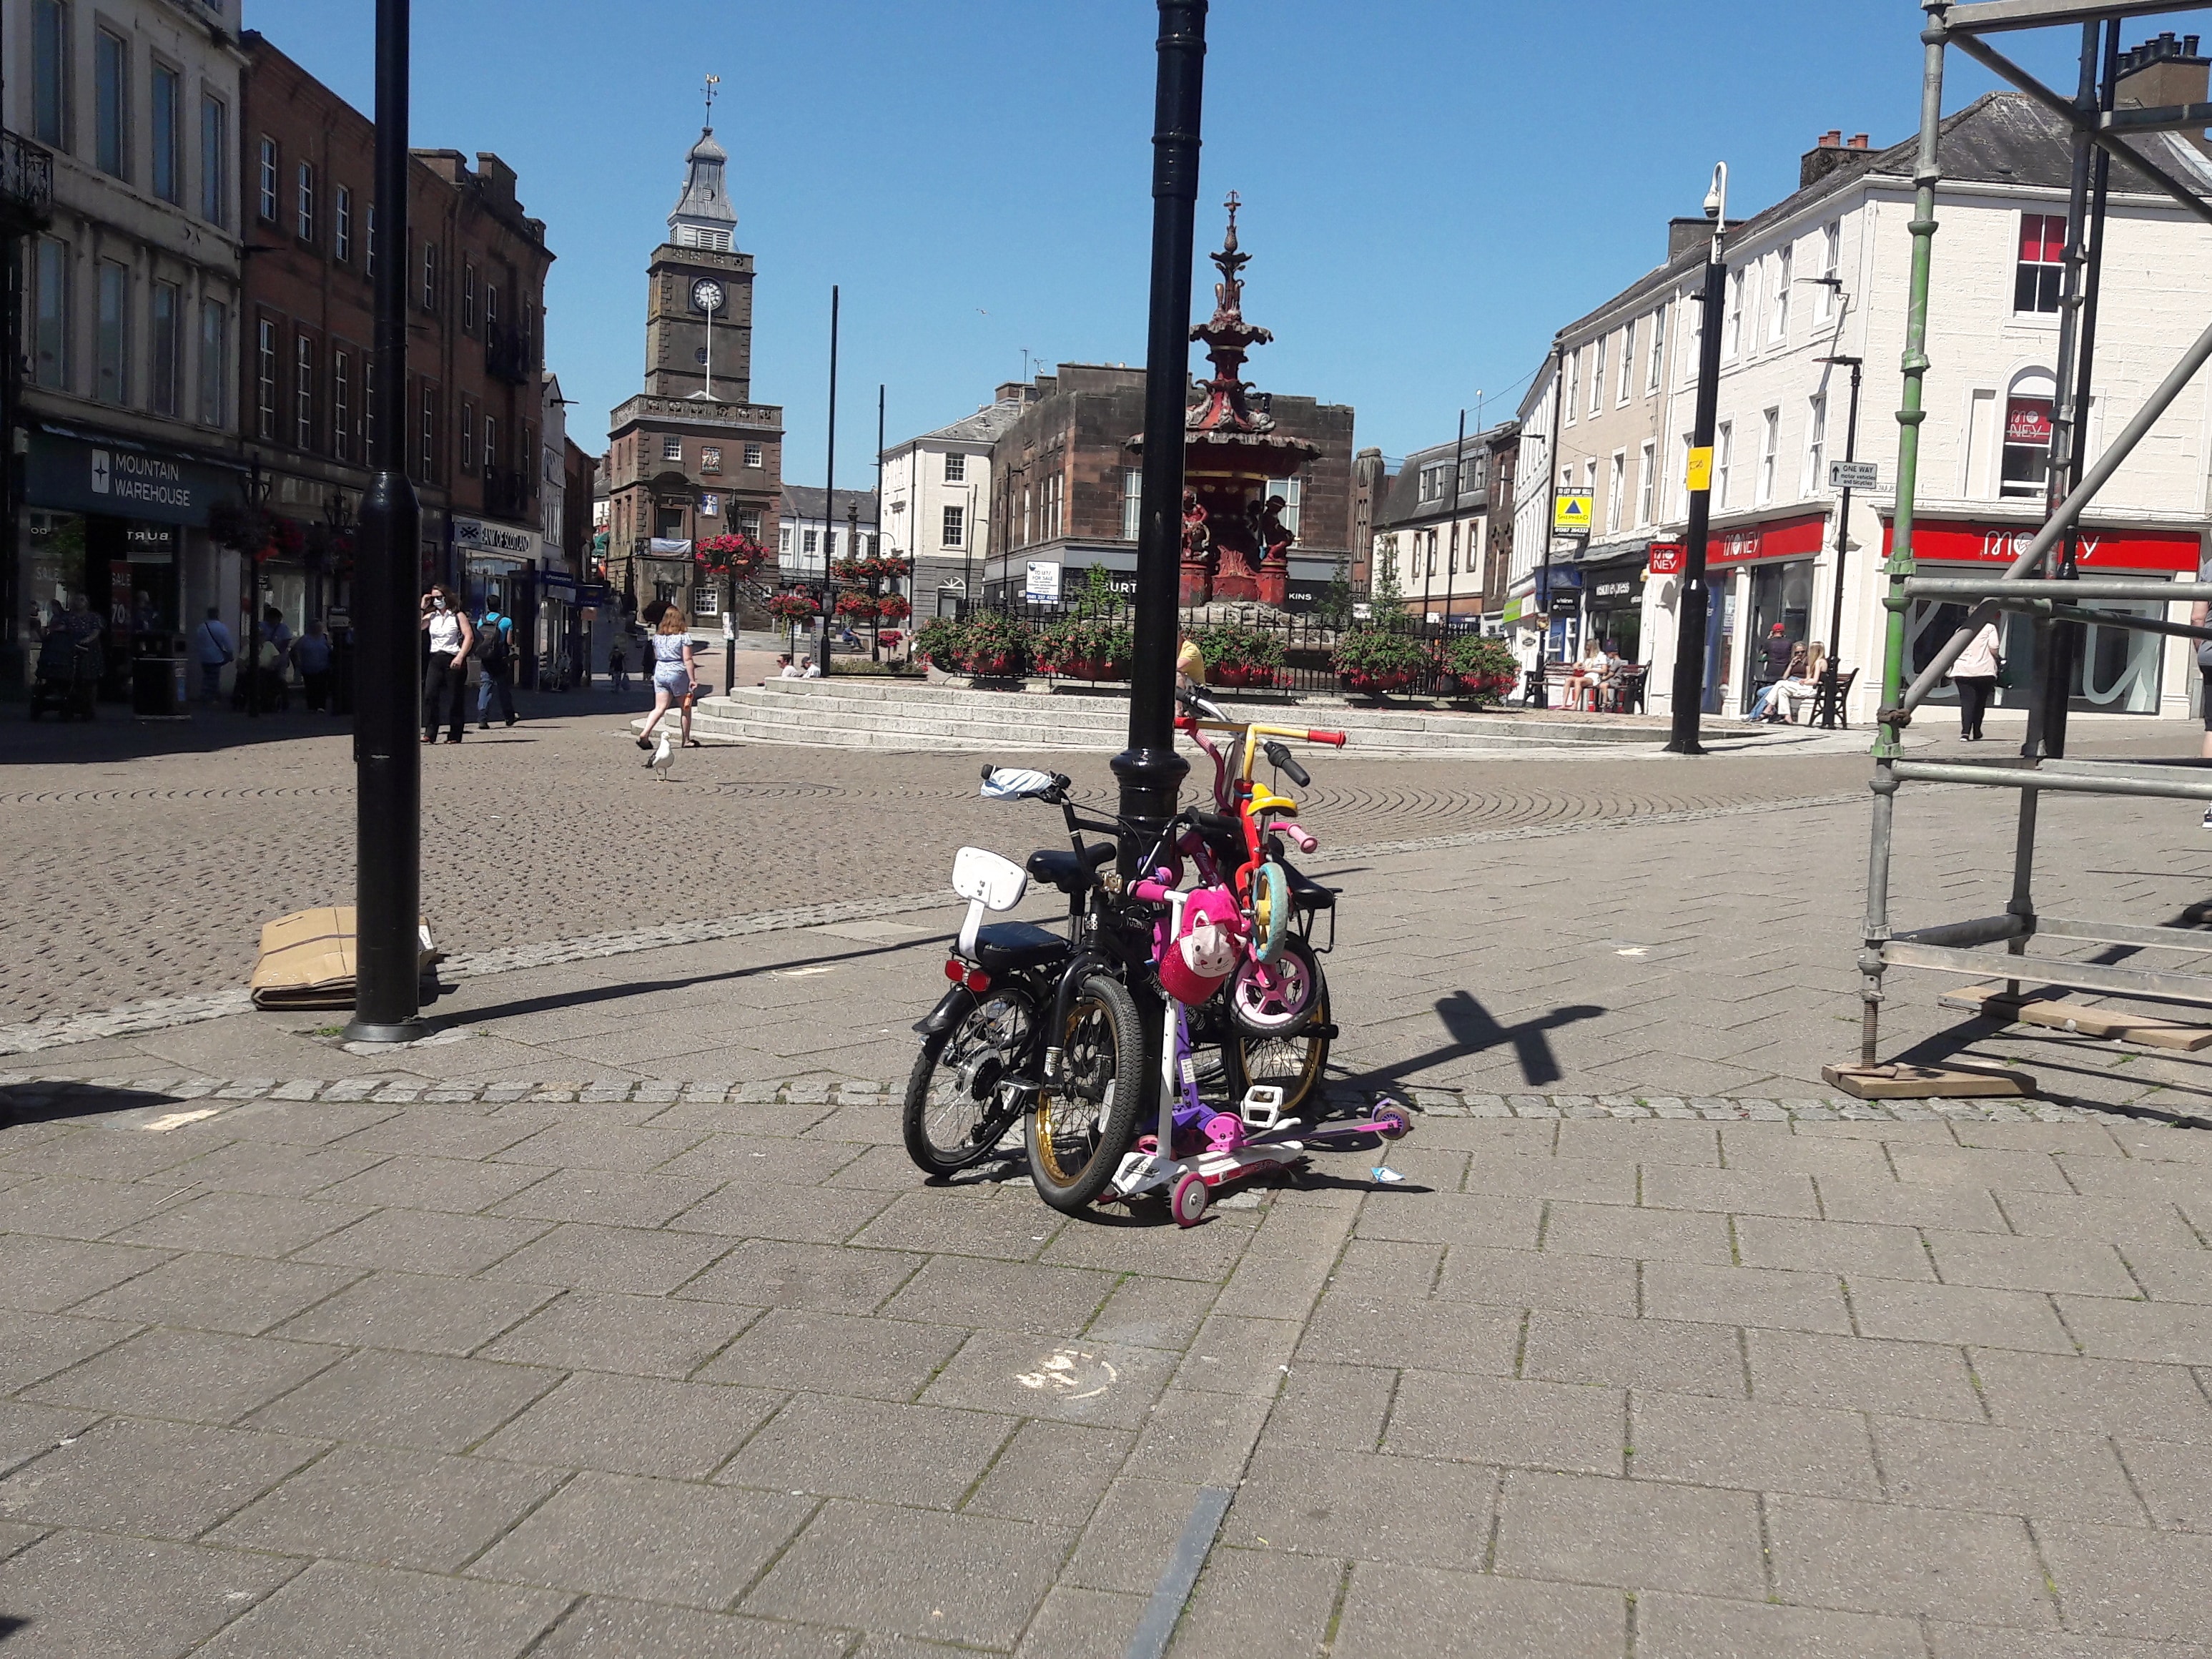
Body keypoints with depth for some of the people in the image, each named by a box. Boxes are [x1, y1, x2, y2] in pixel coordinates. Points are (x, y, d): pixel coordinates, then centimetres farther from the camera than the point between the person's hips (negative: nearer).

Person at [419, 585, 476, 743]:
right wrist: (422, 608, 1)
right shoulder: (431, 616, 15)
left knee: (456, 699, 0)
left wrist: (460, 657, -16)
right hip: (436, 659, 3)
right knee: (429, 695, -11)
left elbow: (469, 637, -7)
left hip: (454, 660, -3)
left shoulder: (458, 615, 2)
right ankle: (430, 734, -11)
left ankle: (455, 736, 8)